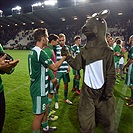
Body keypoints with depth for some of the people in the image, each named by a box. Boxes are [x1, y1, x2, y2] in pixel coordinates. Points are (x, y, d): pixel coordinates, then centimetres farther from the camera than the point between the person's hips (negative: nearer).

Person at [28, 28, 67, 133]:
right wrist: (64, 57, -9)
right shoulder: (41, 52, -23)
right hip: (39, 89, -10)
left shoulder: (32, 51, 7)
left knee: (45, 107, 24)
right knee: (39, 114, 5)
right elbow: (54, 67, -21)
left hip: (37, 86, 10)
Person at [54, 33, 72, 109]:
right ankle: (56, 102, 15)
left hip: (66, 70, 4)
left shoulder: (68, 47, 7)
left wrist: (69, 67, 5)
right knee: (57, 85, 0)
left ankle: (66, 99, 34)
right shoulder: (56, 47, -5)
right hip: (58, 70, -4)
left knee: (66, 84, 14)